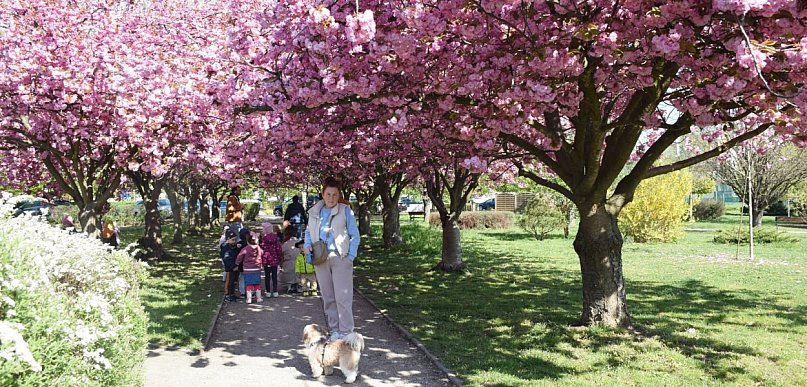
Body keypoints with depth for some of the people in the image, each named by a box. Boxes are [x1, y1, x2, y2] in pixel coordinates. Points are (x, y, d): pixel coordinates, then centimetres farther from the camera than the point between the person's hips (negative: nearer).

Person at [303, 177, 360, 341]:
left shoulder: (345, 211, -1)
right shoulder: (314, 212, 10)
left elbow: (355, 235, 1)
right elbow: (308, 231, 22)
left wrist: (351, 256, -7)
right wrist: (307, 245, 3)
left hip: (340, 258, -4)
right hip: (320, 259, 4)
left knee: (343, 296, -8)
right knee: (327, 297, 9)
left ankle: (346, 332, -4)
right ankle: (334, 330, 19)